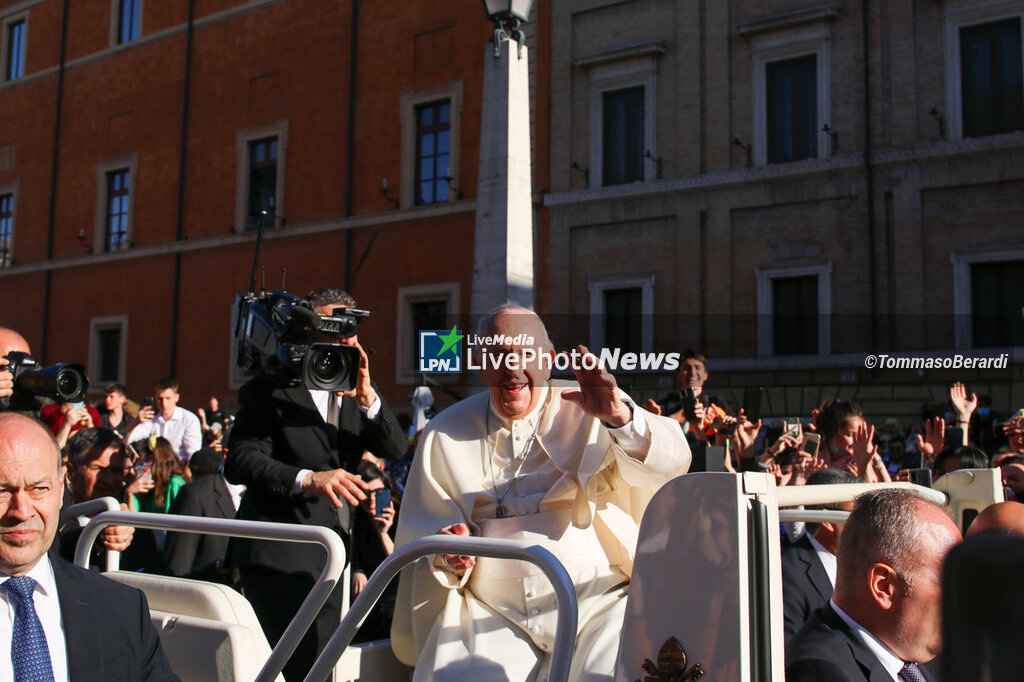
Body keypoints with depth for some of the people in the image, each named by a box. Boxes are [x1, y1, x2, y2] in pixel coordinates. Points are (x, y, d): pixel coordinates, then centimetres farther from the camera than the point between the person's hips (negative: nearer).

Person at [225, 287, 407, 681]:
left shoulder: (355, 394, 11)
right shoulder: (271, 389, -5)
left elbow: (395, 450, -2)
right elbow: (240, 462, -15)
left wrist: (366, 395, -17)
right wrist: (306, 479, -30)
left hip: (332, 558, 6)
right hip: (280, 557, -6)